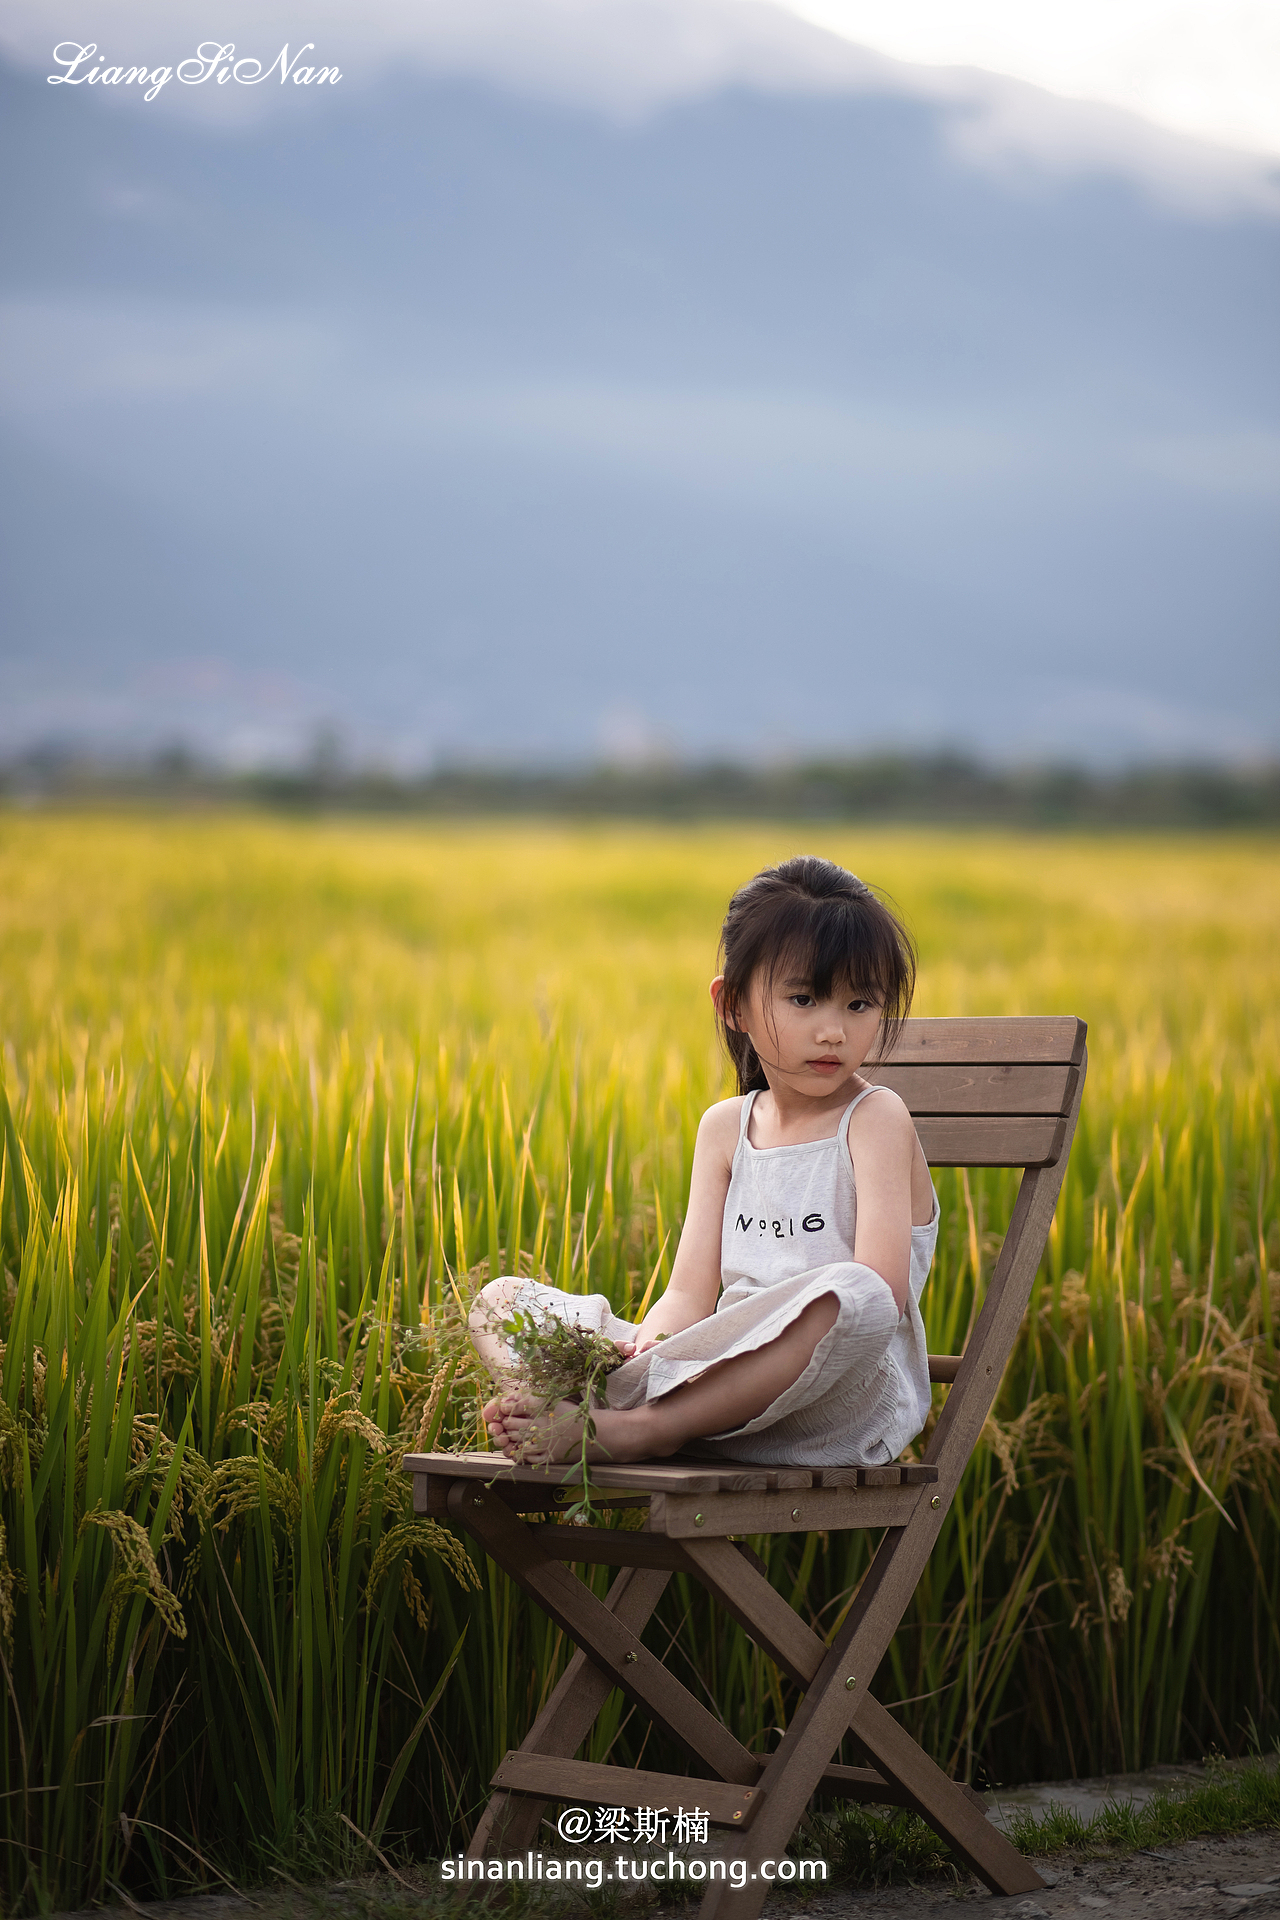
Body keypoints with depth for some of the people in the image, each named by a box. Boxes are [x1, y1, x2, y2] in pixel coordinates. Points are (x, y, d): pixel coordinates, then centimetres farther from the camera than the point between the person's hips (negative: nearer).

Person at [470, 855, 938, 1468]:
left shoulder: (875, 1119, -1)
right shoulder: (726, 1128, 15)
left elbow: (884, 1288, -14)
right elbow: (691, 1293, 6)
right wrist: (651, 1341, -17)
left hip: (845, 1403, -5)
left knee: (851, 1297, -40)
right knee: (502, 1301, 2)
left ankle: (635, 1426, -36)